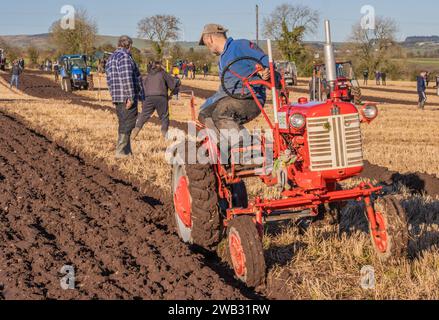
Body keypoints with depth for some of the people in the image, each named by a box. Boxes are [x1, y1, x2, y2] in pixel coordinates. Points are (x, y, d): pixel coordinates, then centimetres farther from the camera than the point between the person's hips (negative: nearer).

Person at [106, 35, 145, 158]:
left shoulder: (111, 58, 19)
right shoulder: (125, 57, -13)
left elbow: (110, 79, 20)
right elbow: (127, 79, -21)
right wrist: (131, 97, -21)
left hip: (117, 97, 10)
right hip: (127, 98, -10)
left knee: (124, 125, 14)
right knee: (127, 125, -5)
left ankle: (127, 151, 19)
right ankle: (121, 151, -5)